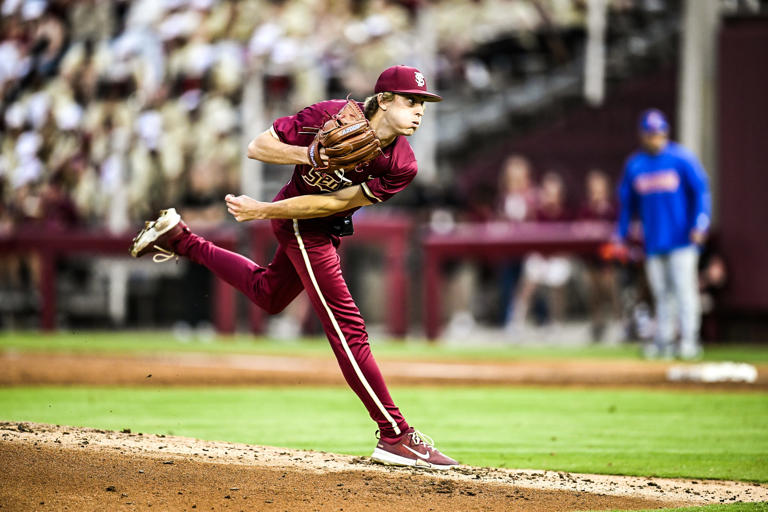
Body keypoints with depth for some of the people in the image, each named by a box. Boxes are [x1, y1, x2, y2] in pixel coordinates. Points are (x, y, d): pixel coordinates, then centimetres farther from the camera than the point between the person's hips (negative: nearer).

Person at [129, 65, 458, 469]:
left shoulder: (402, 166, -19)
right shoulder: (330, 117, -27)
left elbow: (333, 203, -22)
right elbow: (257, 147, -19)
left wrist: (264, 211, -26)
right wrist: (311, 155, -35)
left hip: (328, 228, 6)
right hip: (301, 227, -6)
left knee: (268, 296, 29)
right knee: (348, 329, -11)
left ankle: (181, 239, 43)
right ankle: (395, 437, -9)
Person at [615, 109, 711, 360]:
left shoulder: (682, 158, -4)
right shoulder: (634, 165, 9)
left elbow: (701, 190, -4)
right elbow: (627, 202, 17)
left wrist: (699, 225, -14)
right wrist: (620, 235, 14)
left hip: (681, 238, -4)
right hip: (653, 242, 4)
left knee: (684, 289, -10)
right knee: (661, 293, 7)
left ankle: (689, 339, -9)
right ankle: (662, 341, 13)